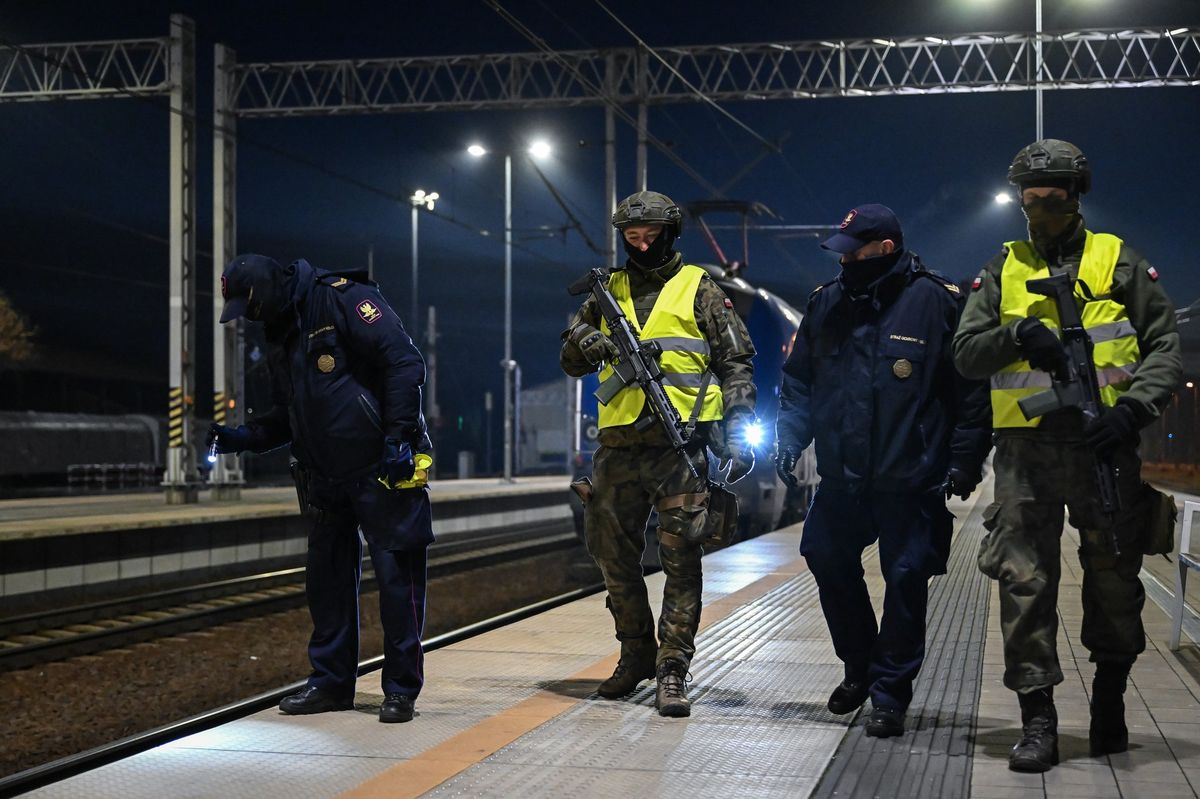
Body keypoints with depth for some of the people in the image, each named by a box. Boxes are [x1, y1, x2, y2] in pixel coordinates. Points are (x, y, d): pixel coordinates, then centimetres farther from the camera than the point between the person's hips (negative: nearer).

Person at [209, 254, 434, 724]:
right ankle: (331, 682, 24)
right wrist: (241, 438, 6)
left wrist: (399, 436, -23)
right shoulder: (279, 338, 15)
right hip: (327, 479, 9)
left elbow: (405, 363, -19)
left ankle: (401, 689, 5)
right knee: (327, 578, 13)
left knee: (396, 576, -3)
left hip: (384, 471, -9)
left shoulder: (343, 299, -12)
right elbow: (288, 418, 21)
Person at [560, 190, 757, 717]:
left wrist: (737, 432, -6)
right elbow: (571, 362, 17)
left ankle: (673, 670, -1)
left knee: (681, 560, -5)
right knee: (614, 556, 10)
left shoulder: (698, 289, 5)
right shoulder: (608, 291, 15)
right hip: (618, 448, 4)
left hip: (680, 448, -4)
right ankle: (636, 655, 25)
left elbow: (735, 361, 3)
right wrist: (584, 340, -7)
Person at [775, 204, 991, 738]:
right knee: (827, 559, 11)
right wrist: (790, 441, 4)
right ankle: (860, 667, 31)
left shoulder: (937, 302, -9)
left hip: (911, 480, -5)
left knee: (905, 580, 0)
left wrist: (964, 460, -8)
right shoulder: (826, 304, 6)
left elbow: (974, 386, -6)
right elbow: (799, 380, 15)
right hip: (842, 475, 5)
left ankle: (890, 696, 12)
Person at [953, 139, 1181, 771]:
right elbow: (966, 353, 7)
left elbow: (1165, 345, 5)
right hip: (1025, 451, 1)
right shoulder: (1001, 271, 13)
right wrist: (1018, 335, -13)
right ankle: (1037, 721, 1)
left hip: (1103, 443, 0)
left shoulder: (1119, 262, 9)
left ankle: (1109, 698, 28)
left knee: (1114, 577, 7)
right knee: (1024, 582, -4)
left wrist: (1134, 407, -11)